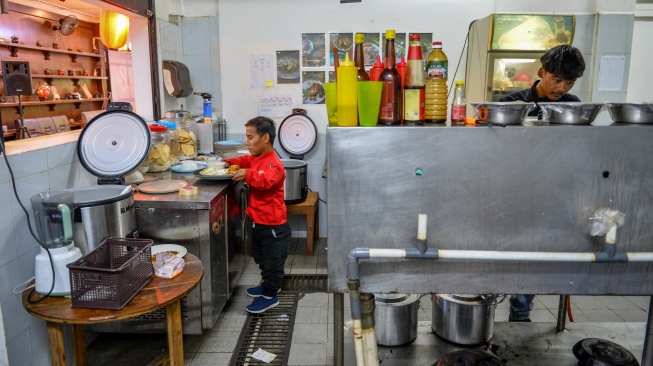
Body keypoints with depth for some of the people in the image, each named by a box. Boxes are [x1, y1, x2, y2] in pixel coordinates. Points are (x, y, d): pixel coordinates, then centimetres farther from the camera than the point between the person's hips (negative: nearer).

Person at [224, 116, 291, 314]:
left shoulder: (274, 164, -24)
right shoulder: (256, 158, 6)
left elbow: (266, 181, -41)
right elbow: (245, 161, 26)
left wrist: (248, 174, -42)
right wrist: (229, 163, 12)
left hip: (273, 225, -10)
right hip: (259, 222, 10)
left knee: (272, 260, 6)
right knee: (261, 258, 25)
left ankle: (270, 295, 19)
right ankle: (268, 284, 44)